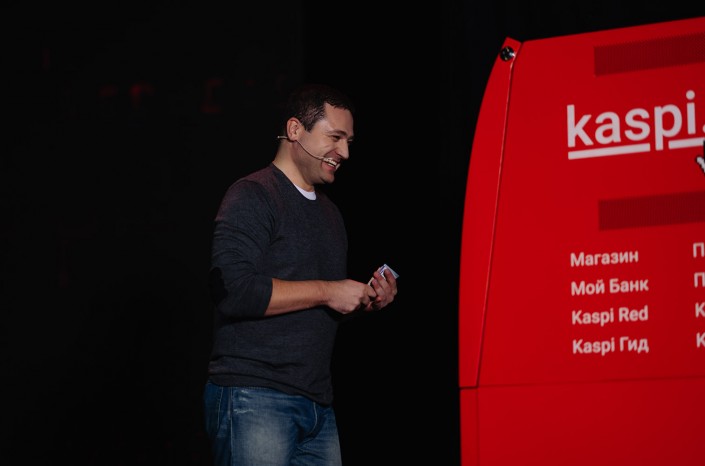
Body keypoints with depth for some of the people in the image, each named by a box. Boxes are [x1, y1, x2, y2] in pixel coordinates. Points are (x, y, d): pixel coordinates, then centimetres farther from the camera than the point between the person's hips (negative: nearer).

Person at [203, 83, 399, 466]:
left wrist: (365, 301, 7)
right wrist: (326, 291, -14)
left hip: (318, 406, 8)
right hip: (253, 399, -8)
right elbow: (233, 290, -20)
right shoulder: (252, 197, -6)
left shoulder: (330, 213, 21)